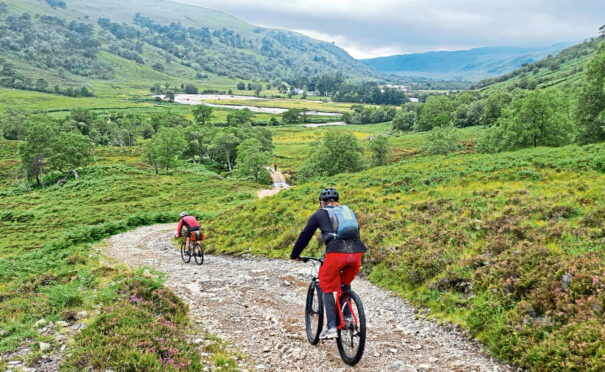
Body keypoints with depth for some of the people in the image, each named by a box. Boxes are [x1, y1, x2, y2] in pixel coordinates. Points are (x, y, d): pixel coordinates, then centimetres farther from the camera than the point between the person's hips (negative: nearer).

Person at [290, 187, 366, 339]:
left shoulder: (319, 214, 19)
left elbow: (304, 236, 23)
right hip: (356, 252, 4)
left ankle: (331, 328, 2)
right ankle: (347, 317, 25)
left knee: (327, 289, 12)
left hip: (336, 253, -4)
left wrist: (294, 255, 36)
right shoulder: (348, 211, 29)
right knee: (346, 284, 30)